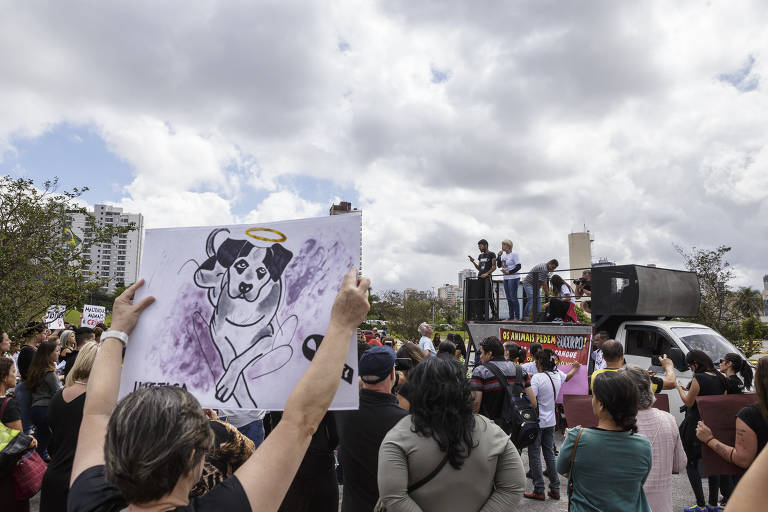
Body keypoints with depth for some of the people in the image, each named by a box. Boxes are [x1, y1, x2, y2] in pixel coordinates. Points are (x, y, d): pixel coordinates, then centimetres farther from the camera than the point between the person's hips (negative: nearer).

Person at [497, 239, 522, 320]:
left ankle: (517, 317, -3)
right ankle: (511, 317, 14)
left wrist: (509, 272, -18)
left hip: (513, 278, -8)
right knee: (509, 298, 9)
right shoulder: (503, 255, 13)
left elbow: (518, 267, -13)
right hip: (506, 278, 8)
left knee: (513, 297, -8)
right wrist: (498, 256, 5)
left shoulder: (514, 254, -9)